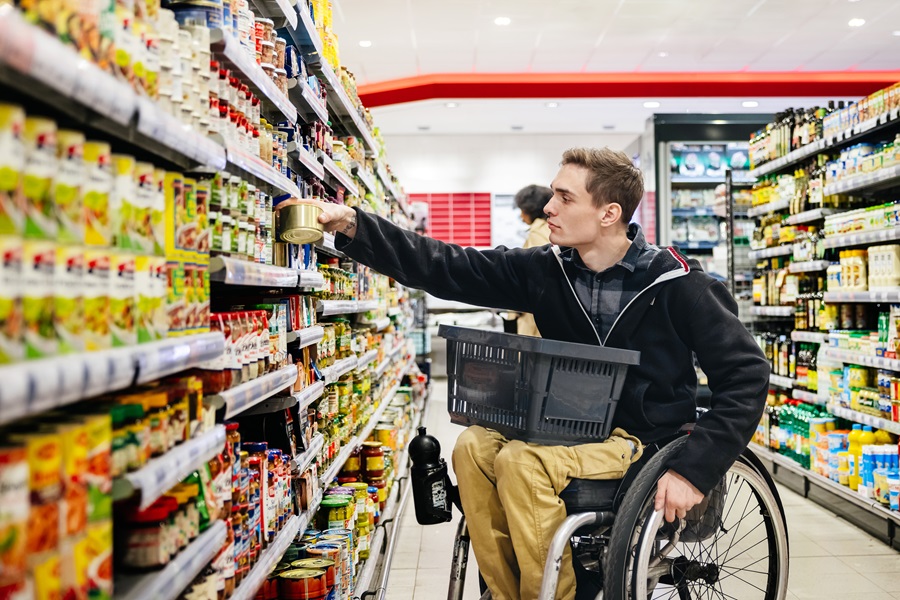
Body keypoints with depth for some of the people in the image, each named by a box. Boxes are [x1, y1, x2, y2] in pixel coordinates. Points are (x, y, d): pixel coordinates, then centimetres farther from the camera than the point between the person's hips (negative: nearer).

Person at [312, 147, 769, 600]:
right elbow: (445, 268, -4)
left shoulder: (675, 282, -14)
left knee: (522, 461, -27)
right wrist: (354, 227, -13)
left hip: (646, 438, -5)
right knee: (474, 447, -17)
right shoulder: (547, 269, -1)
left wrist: (694, 470, -20)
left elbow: (747, 373, -11)